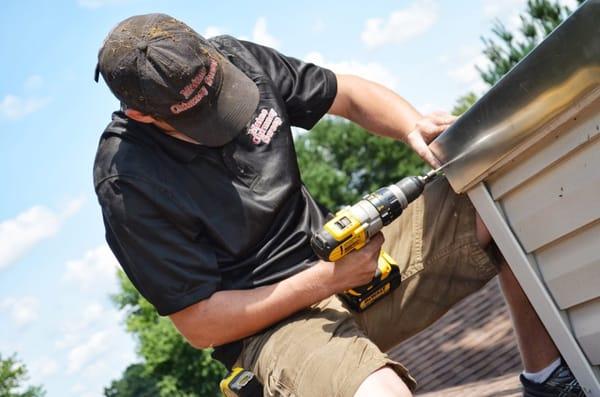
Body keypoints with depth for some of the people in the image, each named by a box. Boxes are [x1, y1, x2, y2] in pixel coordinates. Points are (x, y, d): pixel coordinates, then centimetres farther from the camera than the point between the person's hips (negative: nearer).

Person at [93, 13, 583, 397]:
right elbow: (199, 324, -14)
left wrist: (414, 125, -14)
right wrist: (326, 280, -21)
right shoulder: (127, 184, -19)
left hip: (339, 251, 6)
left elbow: (350, 95, 7)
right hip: (270, 320, -6)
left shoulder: (233, 59, -6)